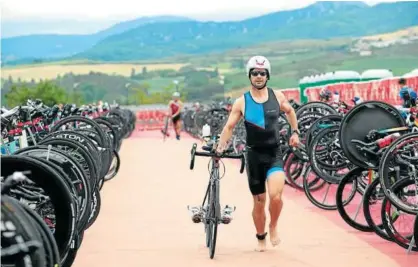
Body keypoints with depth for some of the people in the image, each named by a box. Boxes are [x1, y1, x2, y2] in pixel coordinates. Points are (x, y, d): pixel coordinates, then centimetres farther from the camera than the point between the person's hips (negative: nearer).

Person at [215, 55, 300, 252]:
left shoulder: (277, 96, 2)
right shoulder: (241, 102, -3)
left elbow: (290, 111, 21)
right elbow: (229, 126, 0)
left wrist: (295, 132, 11)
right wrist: (220, 146, -14)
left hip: (274, 154, 0)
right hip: (254, 155, 0)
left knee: (275, 195, -22)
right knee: (259, 201, 8)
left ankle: (273, 227, 7)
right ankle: (261, 238, 30)